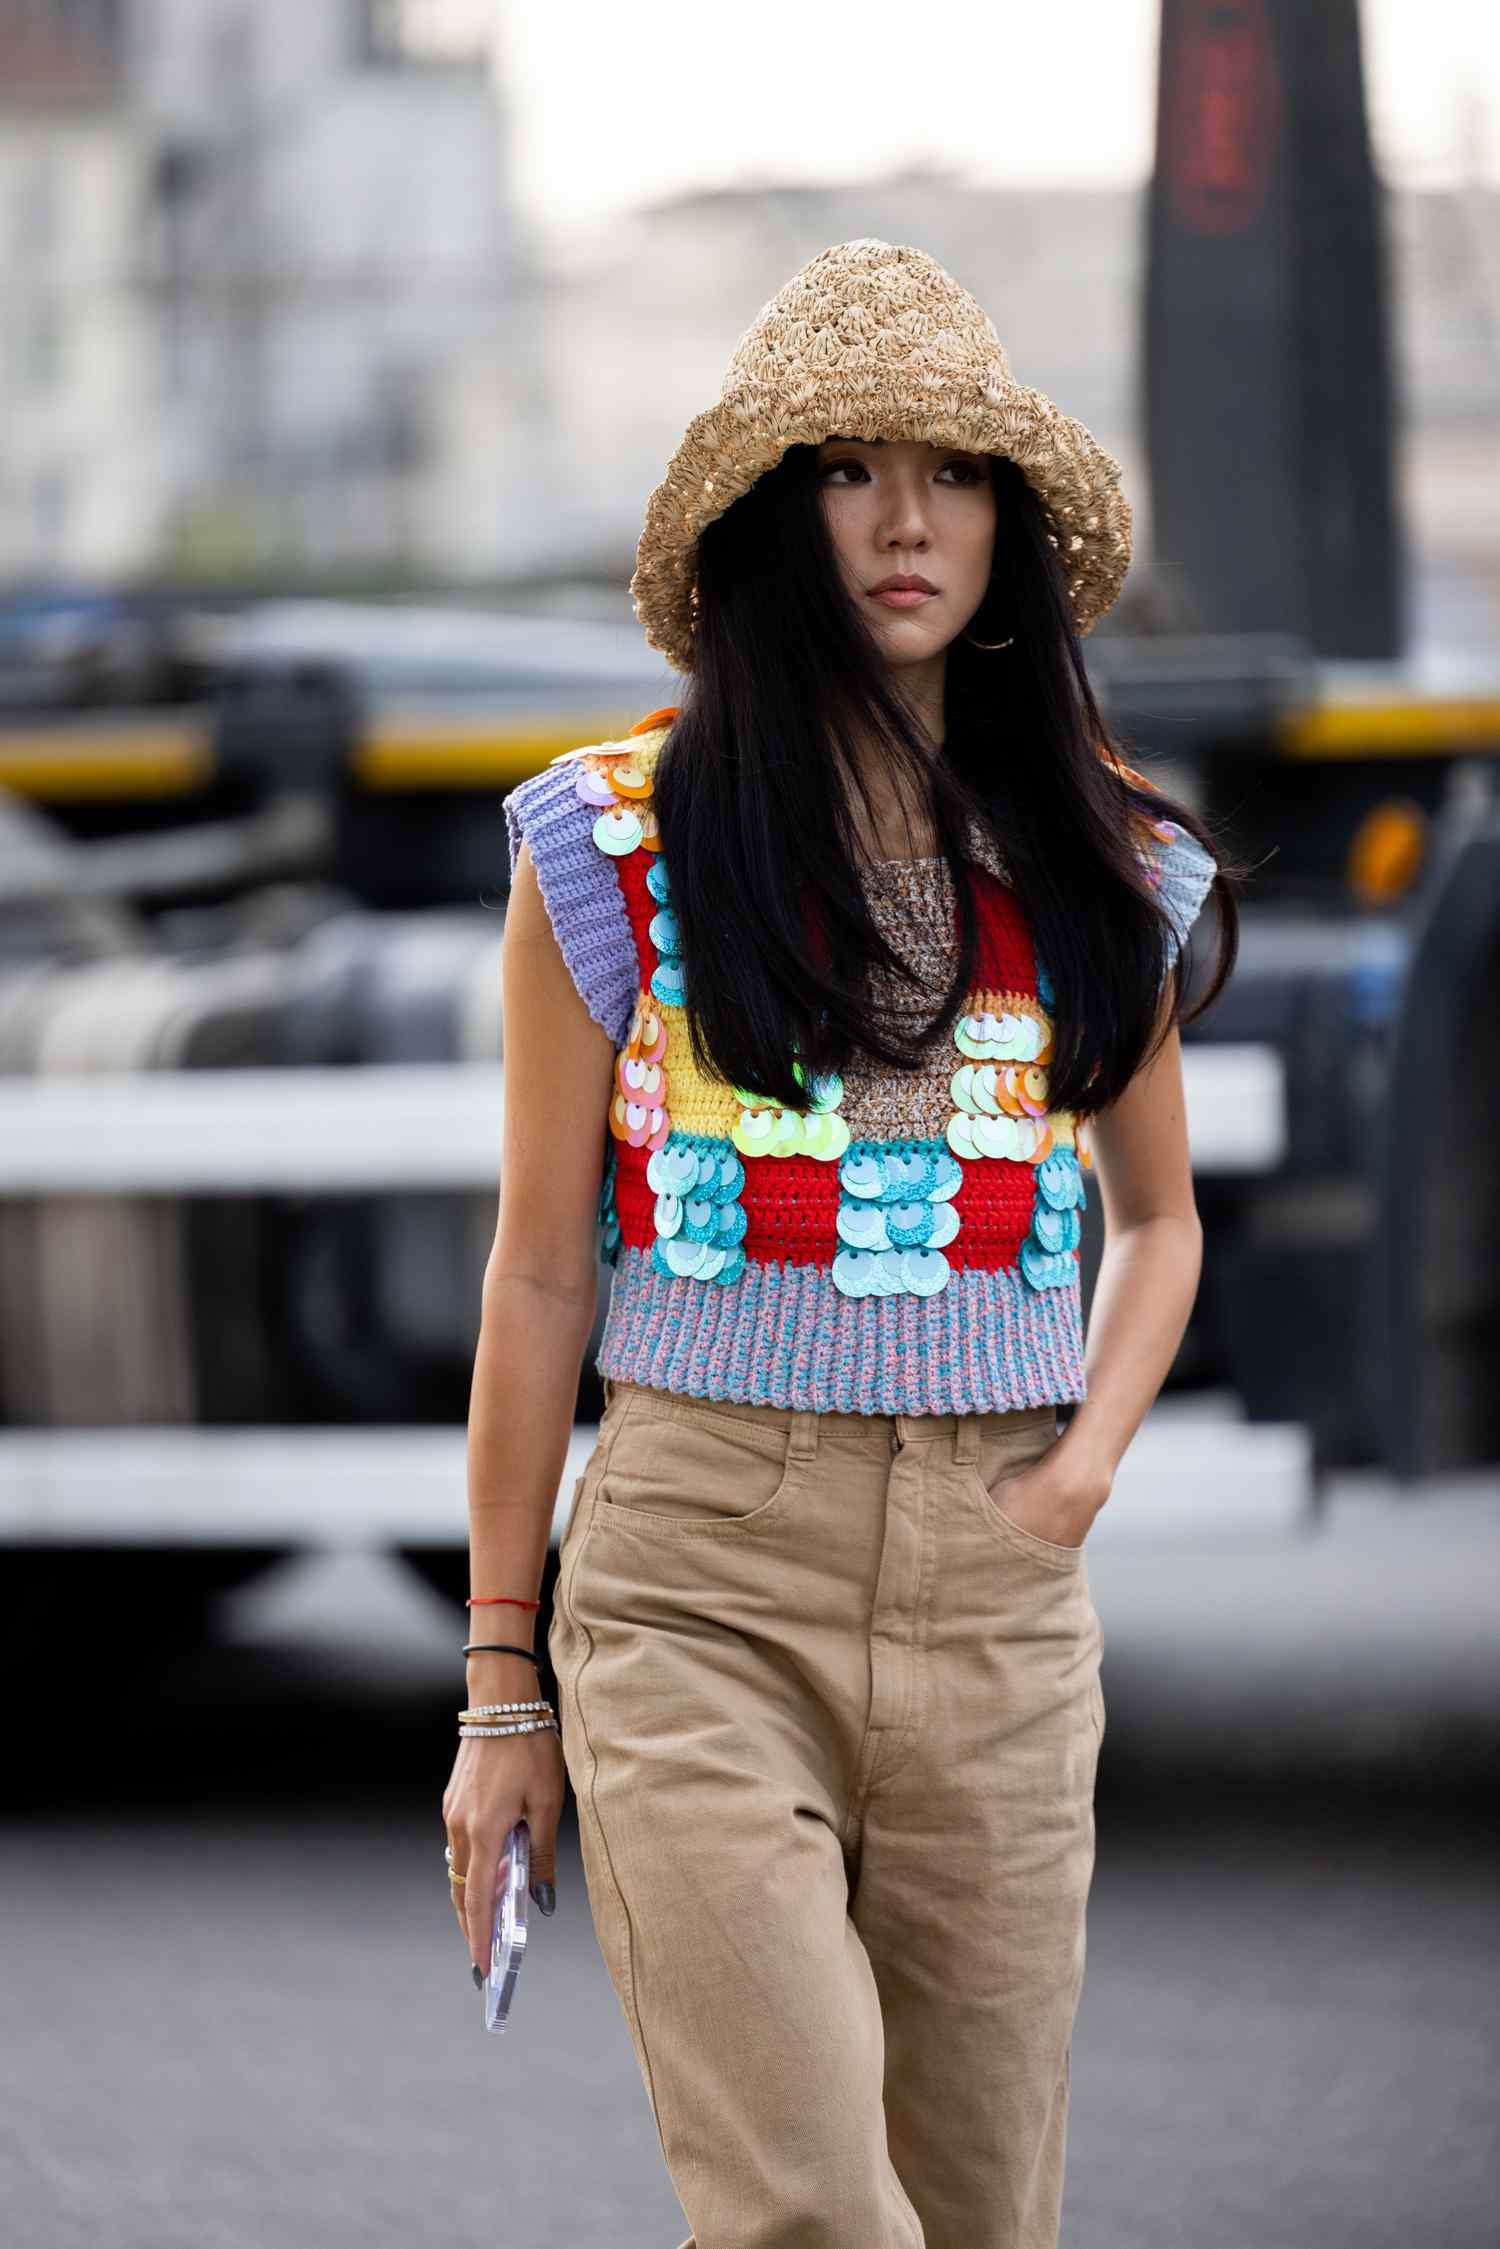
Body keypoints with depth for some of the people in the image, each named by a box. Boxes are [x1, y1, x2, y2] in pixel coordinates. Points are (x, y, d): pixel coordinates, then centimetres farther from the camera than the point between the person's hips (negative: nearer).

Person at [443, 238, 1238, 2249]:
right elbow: (542, 1274, 4)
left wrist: (1087, 1458, 3)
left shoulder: (1097, 867, 9)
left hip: (1003, 1593, 3)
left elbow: (1157, 1215, 23)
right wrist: (503, 1680, 4)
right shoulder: (616, 841, 1)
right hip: (697, 1574, -3)